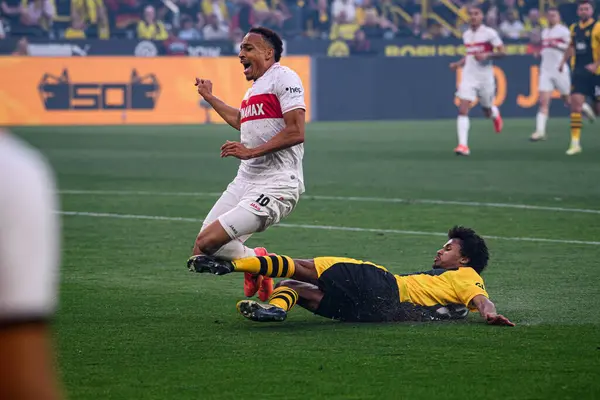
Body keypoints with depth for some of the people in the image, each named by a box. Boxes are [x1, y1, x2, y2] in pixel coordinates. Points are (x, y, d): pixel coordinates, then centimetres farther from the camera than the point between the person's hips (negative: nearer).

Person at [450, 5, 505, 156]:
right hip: (468, 76, 3)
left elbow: (502, 52, -9)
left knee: (487, 112, 12)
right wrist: (458, 64, 7)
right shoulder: (466, 35, 10)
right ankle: (463, 145, -19)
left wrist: (486, 55, -24)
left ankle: (496, 114, 51)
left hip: (485, 77, -3)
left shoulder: (489, 33, -7)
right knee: (463, 110, -15)